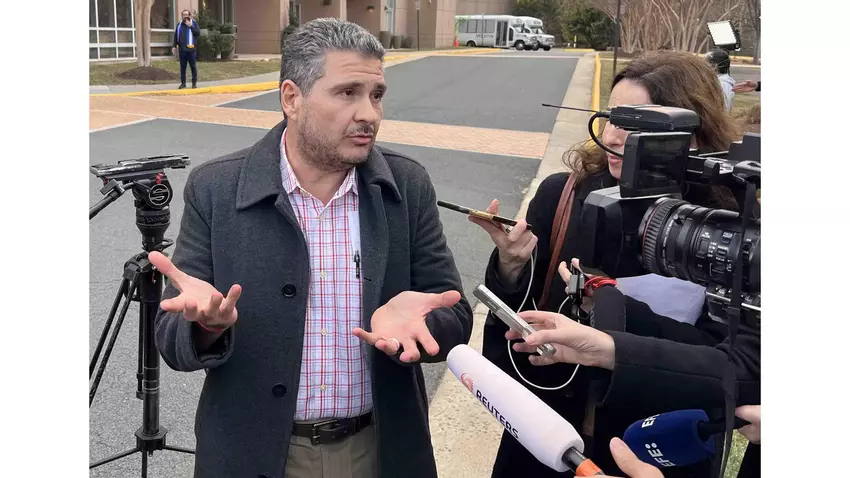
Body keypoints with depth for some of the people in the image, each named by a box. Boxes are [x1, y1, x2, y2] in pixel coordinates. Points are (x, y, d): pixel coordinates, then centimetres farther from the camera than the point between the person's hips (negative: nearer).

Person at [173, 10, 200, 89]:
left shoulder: (194, 23, 2)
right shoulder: (179, 25, 12)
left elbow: (198, 33, -12)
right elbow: (176, 36, 16)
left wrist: (191, 26, -18)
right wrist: (175, 46, 10)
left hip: (191, 49, -3)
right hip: (182, 49, 3)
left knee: (193, 66, 2)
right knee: (182, 67, 6)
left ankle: (194, 83, 10)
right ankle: (183, 83, 12)